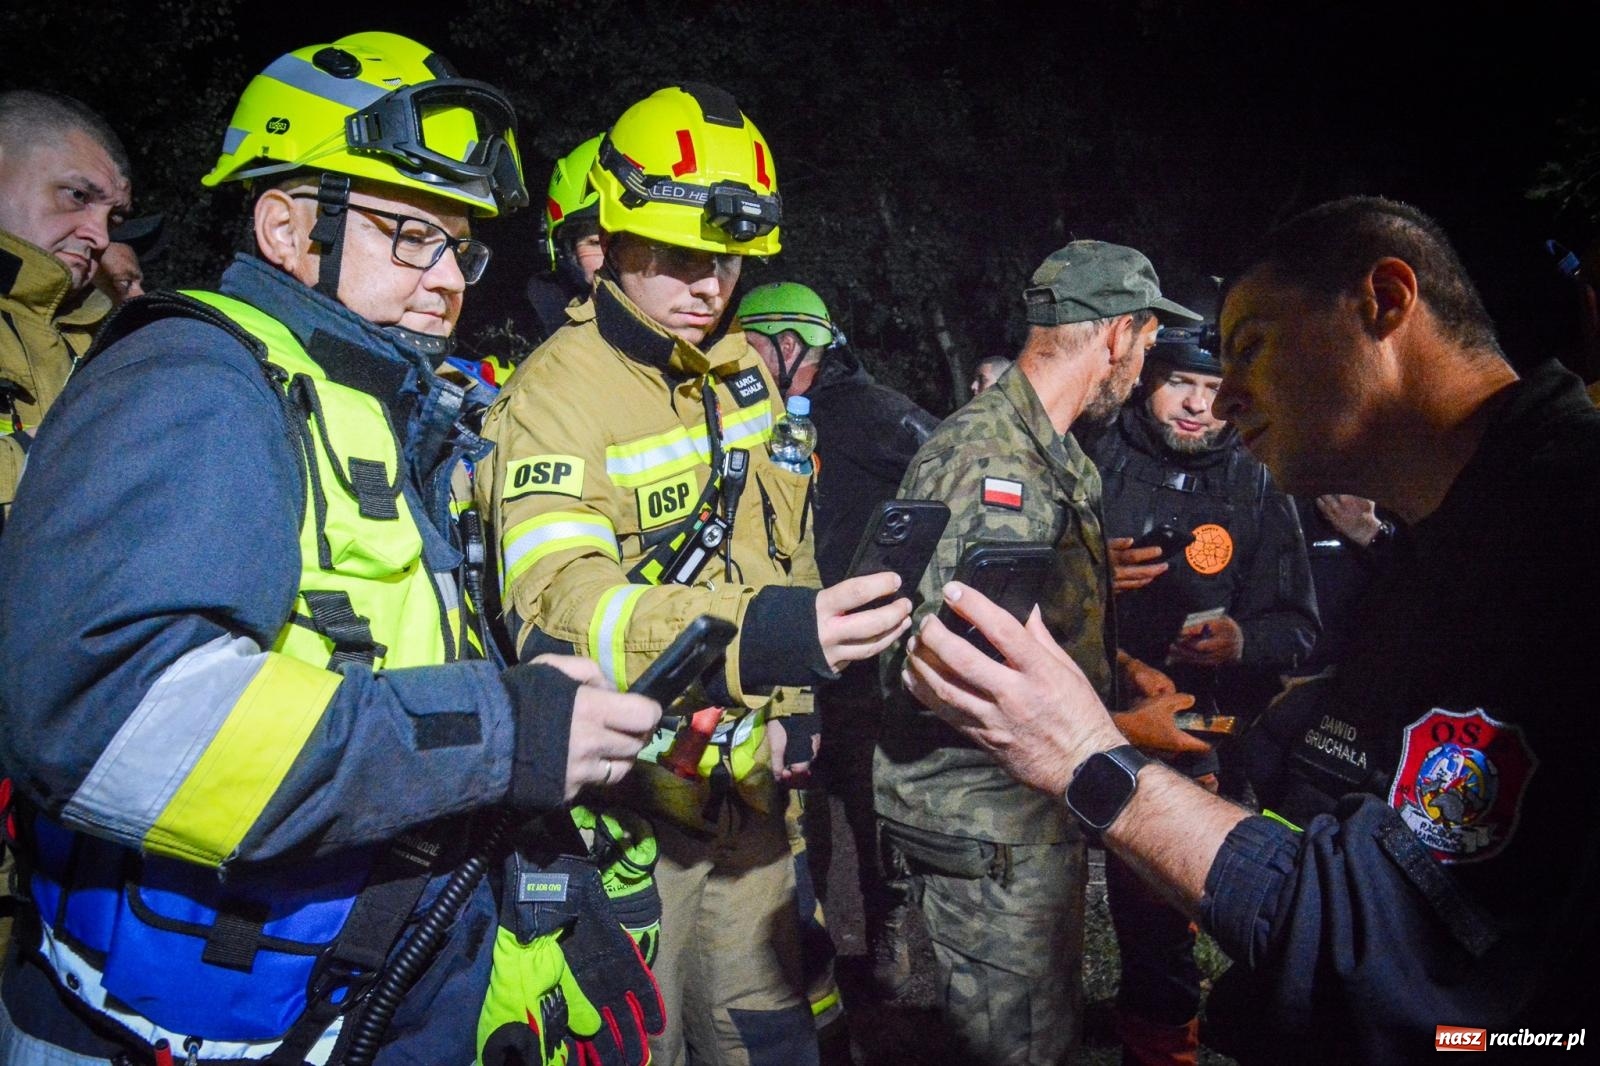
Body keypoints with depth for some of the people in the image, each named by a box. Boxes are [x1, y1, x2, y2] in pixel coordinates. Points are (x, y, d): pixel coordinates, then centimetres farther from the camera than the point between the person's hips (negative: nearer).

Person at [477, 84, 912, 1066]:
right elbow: (555, 603, -33)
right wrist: (751, 635, -49)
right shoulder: (557, 394, -18)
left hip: (751, 796, 6)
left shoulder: (746, 374, 6)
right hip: (628, 803, -6)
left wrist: (799, 707, 9)